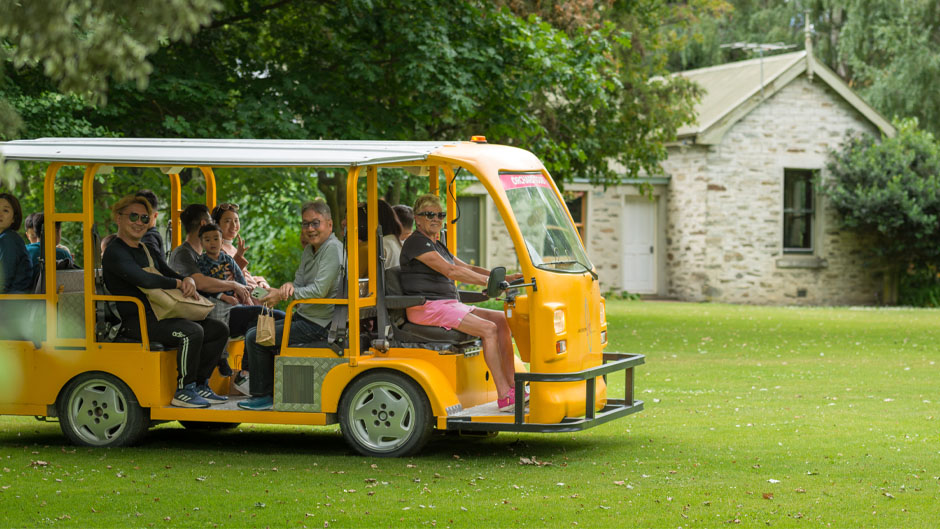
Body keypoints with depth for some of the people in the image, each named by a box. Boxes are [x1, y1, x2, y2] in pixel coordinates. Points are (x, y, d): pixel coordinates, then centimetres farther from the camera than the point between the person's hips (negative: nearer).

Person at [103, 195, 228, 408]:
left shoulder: (148, 251, 23)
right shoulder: (115, 253, -8)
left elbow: (171, 274, 19)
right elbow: (143, 279, -23)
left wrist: (189, 281, -5)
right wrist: (178, 283, -13)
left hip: (160, 316, 10)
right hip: (136, 321, -10)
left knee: (219, 330, 3)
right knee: (192, 331, -31)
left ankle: (200, 385, 6)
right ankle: (183, 391, -21)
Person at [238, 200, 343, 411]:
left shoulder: (333, 249, -17)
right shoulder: (309, 250, 15)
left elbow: (319, 290, -24)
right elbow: (300, 283, 13)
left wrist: (283, 295, -21)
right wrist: (290, 286, -12)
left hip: (318, 325, -11)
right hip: (304, 317, 11)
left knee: (256, 338, -12)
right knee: (253, 333, 17)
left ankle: (263, 396, -1)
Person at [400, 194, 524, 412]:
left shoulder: (437, 245, 22)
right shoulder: (416, 243, -9)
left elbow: (468, 268, 19)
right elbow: (450, 270, -20)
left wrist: (505, 278, 5)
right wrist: (489, 281, -24)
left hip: (448, 306, 10)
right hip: (426, 308, -10)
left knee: (500, 319, -3)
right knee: (488, 328, -23)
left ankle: (511, 386, -8)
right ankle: (504, 396, -25)